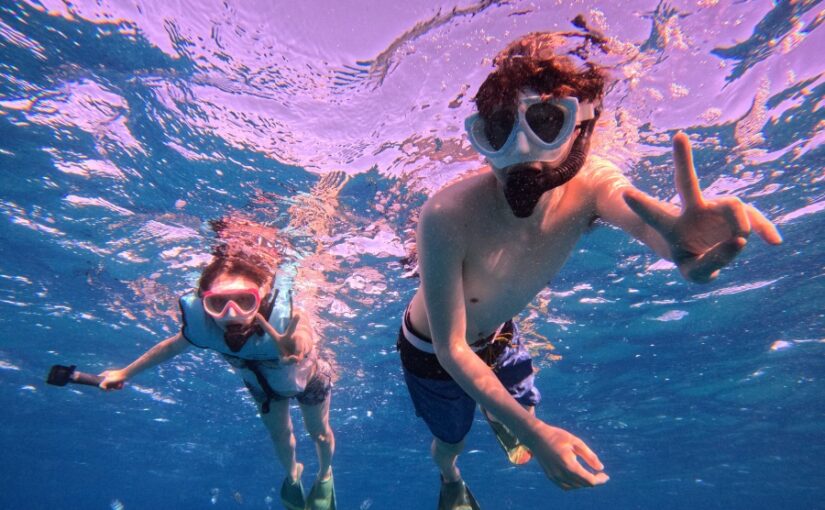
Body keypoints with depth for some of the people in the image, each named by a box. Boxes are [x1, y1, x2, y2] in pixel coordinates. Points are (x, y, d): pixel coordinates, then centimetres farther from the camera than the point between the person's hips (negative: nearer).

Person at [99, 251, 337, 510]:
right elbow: (172, 346, -15)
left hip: (307, 379, -3)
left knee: (319, 433, 22)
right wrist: (125, 373, -1)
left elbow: (304, 340, -73)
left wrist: (293, 350, -96)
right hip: (262, 383, 3)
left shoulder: (284, 319, -50)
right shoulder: (201, 323, -37)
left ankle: (324, 475, 58)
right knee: (279, 435, 26)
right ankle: (292, 474, 63)